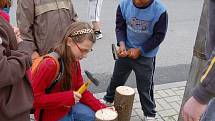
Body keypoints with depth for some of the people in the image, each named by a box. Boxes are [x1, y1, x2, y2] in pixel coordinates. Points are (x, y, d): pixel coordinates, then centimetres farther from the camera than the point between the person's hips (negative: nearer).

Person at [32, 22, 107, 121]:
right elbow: (34, 98, -24)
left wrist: (101, 107, -9)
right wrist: (66, 97, -30)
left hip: (69, 107, 7)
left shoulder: (74, 61, -3)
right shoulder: (50, 64, -27)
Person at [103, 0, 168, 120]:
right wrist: (122, 44, -21)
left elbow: (159, 36, -14)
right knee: (116, 79, 20)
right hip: (126, 50, 3)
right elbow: (120, 27, -4)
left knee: (145, 87, 7)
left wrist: (140, 50, -16)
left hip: (146, 56, -3)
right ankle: (108, 99, 46)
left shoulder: (160, 11, -23)